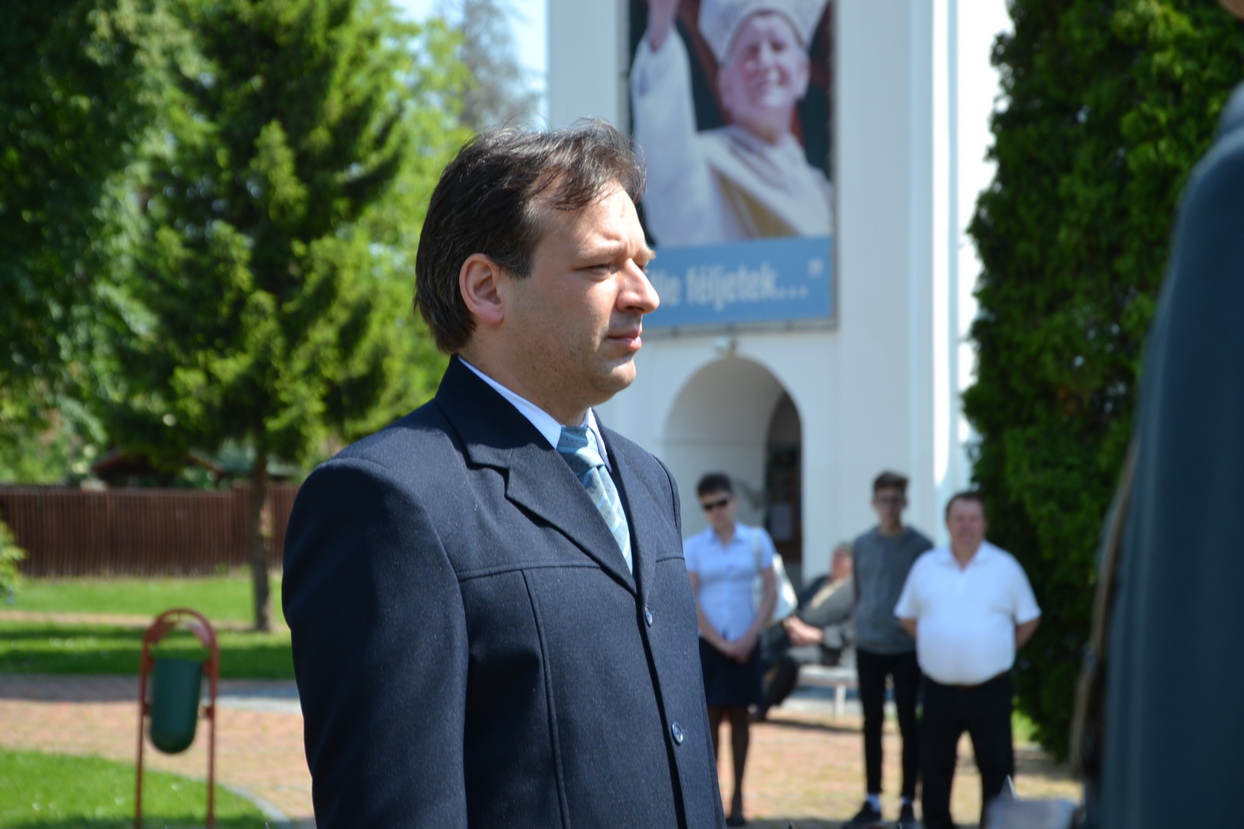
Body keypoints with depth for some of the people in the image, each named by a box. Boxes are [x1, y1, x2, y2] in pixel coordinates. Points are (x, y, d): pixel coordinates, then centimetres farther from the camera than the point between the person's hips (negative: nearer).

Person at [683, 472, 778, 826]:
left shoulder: (756, 540, 2)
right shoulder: (693, 546, 0)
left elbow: (771, 591, 2)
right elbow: (690, 601, -3)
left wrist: (751, 636, -8)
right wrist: (720, 643, -9)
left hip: (744, 642, 1)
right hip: (707, 642, -1)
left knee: (740, 716, 4)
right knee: (711, 716, -2)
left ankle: (738, 797, 10)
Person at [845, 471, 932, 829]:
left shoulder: (920, 545, -3)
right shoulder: (862, 545, 6)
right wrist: (863, 624, 9)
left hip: (906, 649, -3)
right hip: (868, 648, 3)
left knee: (908, 725, 2)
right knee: (872, 725, 8)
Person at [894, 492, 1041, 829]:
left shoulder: (1005, 567, 1)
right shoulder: (926, 566, 6)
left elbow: (1028, 618, 9)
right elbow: (907, 616, 16)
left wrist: (1001, 651, 2)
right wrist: (937, 648, 7)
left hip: (990, 690, -2)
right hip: (939, 689, 2)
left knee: (996, 770, 1)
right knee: (934, 770, 7)